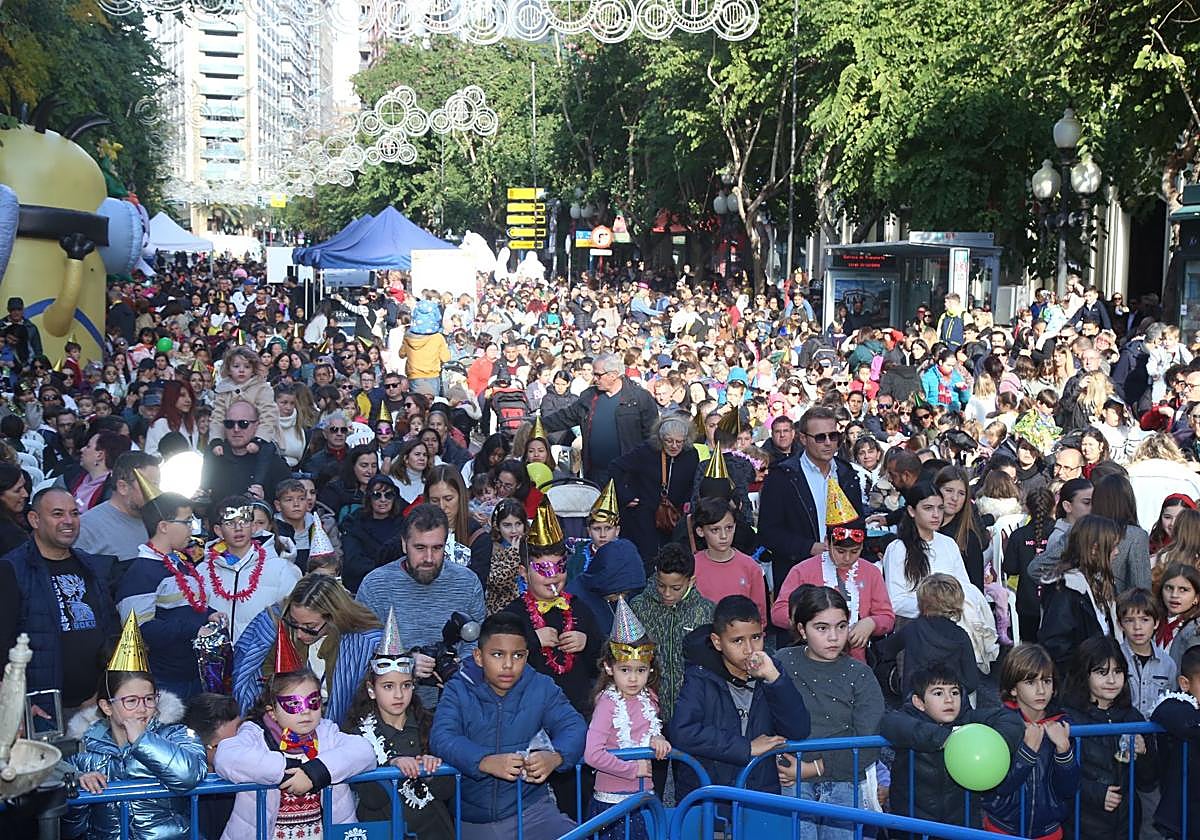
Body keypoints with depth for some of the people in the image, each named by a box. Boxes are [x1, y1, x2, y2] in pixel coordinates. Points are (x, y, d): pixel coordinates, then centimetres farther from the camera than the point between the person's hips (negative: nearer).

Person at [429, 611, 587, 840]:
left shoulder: (542, 688, 2)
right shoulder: (458, 690, -3)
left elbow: (574, 726, -9)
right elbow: (441, 738, -19)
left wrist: (554, 757, -32)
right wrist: (485, 762, -37)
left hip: (529, 809, 1)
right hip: (471, 819, 0)